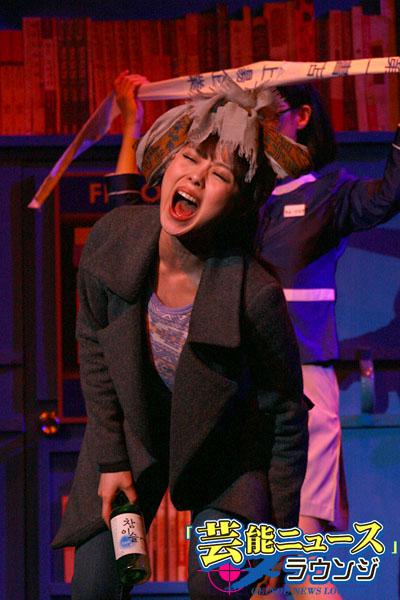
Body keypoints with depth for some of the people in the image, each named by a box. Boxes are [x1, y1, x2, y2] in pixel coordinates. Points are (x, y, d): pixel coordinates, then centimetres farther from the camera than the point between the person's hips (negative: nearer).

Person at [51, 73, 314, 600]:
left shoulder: (255, 295, -33)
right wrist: (110, 459, -2)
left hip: (225, 448, -3)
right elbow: (95, 347, -3)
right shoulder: (112, 238, -23)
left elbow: (286, 417, -17)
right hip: (132, 434, 3)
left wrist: (281, 533, -8)